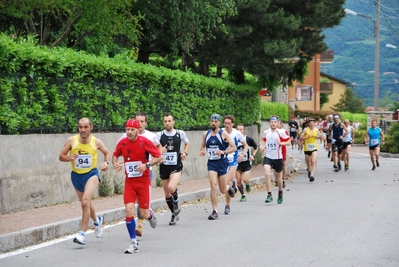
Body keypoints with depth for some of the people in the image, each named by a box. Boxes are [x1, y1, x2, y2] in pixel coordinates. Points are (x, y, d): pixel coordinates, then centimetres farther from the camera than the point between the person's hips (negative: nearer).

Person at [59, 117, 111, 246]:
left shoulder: (96, 142, -8)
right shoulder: (71, 141, -8)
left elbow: (107, 153, 11)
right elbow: (61, 156, -1)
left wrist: (106, 162, -8)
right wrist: (70, 158, -22)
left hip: (91, 174, -3)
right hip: (76, 175, 3)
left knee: (85, 201, -23)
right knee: (85, 203, 18)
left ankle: (83, 234, -20)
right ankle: (97, 220, 51)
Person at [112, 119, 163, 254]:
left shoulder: (145, 142, -11)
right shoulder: (122, 143, -1)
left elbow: (159, 157, -7)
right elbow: (115, 155, 18)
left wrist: (146, 165, -22)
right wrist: (115, 163, -5)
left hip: (143, 181, -2)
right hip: (129, 182, 2)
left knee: (144, 214, 1)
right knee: (129, 210, -12)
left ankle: (150, 214, 41)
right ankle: (134, 243, -2)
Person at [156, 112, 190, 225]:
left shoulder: (180, 133, 0)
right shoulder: (159, 135, -1)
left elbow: (187, 143, 19)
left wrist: (185, 153, 1)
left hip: (176, 166, -2)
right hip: (164, 166, 2)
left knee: (171, 187, -27)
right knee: (167, 194, 9)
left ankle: (176, 206, 2)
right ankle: (175, 214, 29)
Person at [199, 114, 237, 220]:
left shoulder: (223, 134, -6)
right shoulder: (205, 134, 6)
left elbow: (234, 147, -5)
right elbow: (203, 146, 21)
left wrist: (223, 152, -21)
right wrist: (202, 151, -2)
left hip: (222, 162, -2)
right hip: (211, 163, 2)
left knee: (223, 190, 3)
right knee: (213, 186, -14)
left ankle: (229, 187, 42)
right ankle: (215, 212, -9)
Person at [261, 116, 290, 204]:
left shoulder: (281, 132, -6)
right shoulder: (266, 132, 6)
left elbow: (288, 142, -4)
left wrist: (280, 143, -21)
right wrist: (263, 147, 5)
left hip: (277, 157, -2)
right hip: (267, 156, 2)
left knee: (278, 177, 12)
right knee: (267, 174, -20)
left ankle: (280, 193, 38)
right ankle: (269, 195, -16)